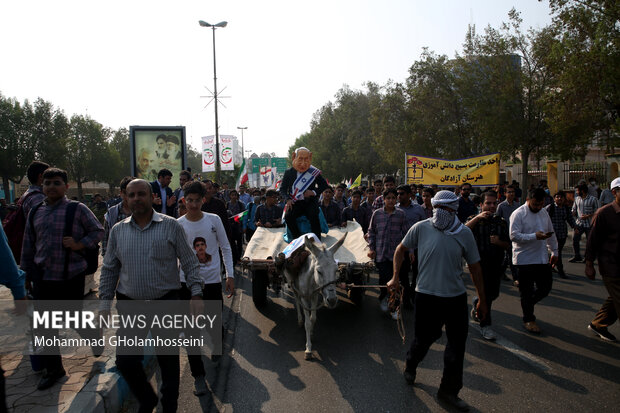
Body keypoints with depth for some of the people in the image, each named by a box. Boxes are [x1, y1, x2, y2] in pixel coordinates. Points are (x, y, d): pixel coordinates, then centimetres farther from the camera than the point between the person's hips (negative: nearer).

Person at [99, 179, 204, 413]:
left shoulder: (171, 226, -4)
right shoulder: (118, 231, 5)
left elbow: (190, 263, -2)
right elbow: (109, 271, 10)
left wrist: (196, 294, -9)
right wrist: (105, 305, 7)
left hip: (166, 304, -2)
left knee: (168, 361, 9)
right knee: (125, 361, 5)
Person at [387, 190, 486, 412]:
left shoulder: (464, 233, -2)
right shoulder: (421, 228, -6)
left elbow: (475, 268, 5)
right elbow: (401, 250, 8)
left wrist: (482, 299, 8)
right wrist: (395, 277, 4)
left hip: (456, 297, 2)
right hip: (427, 295, -2)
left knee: (457, 344, 8)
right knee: (423, 338, 9)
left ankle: (449, 390, 26)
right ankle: (410, 366, 42)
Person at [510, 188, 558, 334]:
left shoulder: (544, 213, 11)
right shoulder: (518, 214, -12)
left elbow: (551, 234, 21)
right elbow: (514, 236, -20)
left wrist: (554, 252, 20)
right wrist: (535, 236, -26)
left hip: (542, 258, 7)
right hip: (525, 259, -7)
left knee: (545, 288, 11)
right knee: (527, 291, 4)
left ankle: (527, 305, 36)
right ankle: (528, 319, 20)